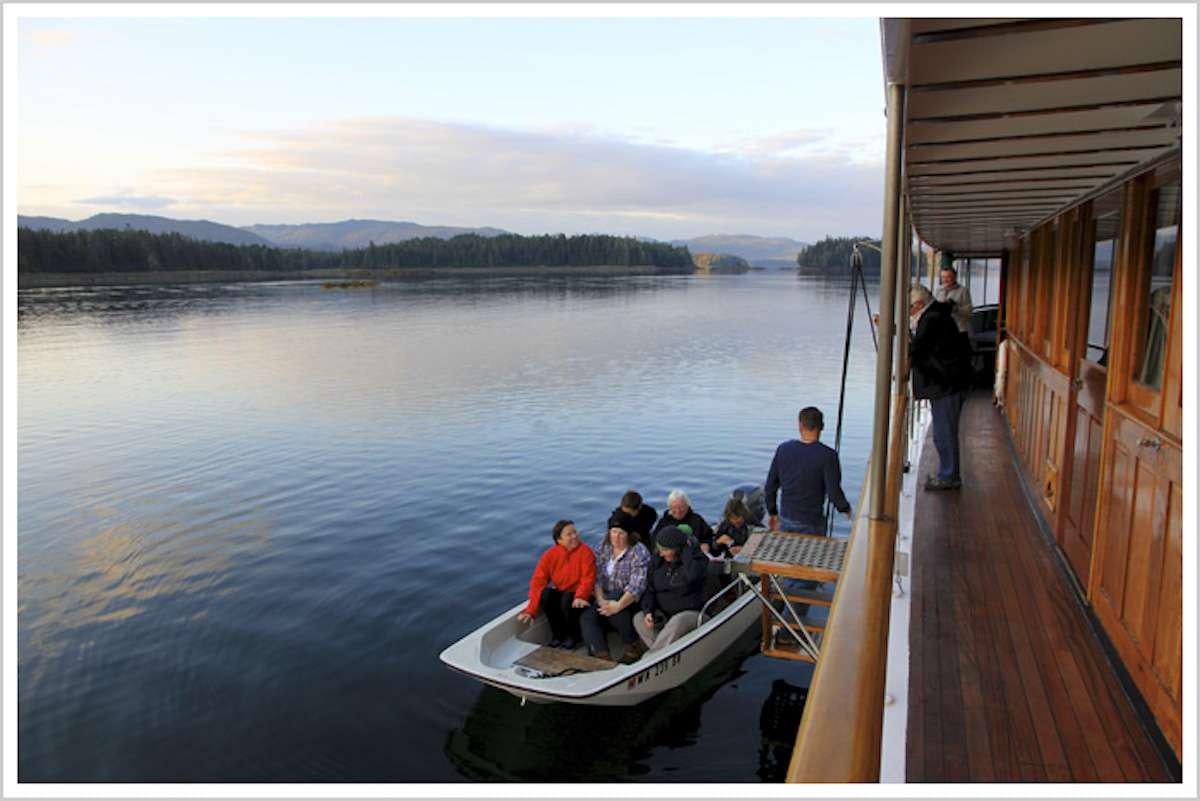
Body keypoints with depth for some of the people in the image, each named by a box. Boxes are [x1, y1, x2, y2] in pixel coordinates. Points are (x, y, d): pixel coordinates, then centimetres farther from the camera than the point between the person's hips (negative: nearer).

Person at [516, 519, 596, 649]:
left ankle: (573, 636, -3)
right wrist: (531, 610, -18)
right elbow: (538, 582, -10)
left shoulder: (585, 551, -13)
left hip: (578, 597, -3)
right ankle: (557, 634, -5)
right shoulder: (550, 554, -6)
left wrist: (580, 596, -40)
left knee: (567, 599, -32)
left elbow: (588, 578, -20)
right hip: (560, 593, 3)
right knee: (546, 593, -26)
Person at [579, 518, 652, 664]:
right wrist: (601, 600, -12)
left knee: (616, 614, -35)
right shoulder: (604, 548, 8)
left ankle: (634, 646, -13)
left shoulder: (639, 552, -10)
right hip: (607, 597, 5)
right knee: (587, 617, -21)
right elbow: (597, 577, 4)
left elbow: (637, 586, -20)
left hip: (630, 601, -5)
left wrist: (618, 605, -30)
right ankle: (602, 655, -32)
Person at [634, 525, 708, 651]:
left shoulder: (697, 559, -11)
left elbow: (692, 576, -35)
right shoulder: (658, 561, 3)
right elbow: (649, 590, 6)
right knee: (638, 619, -17)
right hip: (662, 614, 5)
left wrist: (687, 550, -22)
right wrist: (648, 611, -11)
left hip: (689, 613, -5)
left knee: (677, 622, -36)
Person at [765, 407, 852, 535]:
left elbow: (770, 486, 2)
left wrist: (772, 512, 16)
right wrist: (845, 508, 4)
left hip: (786, 519, 4)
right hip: (811, 524, -3)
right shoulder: (827, 455, -16)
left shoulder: (783, 449, -4)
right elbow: (834, 493, -17)